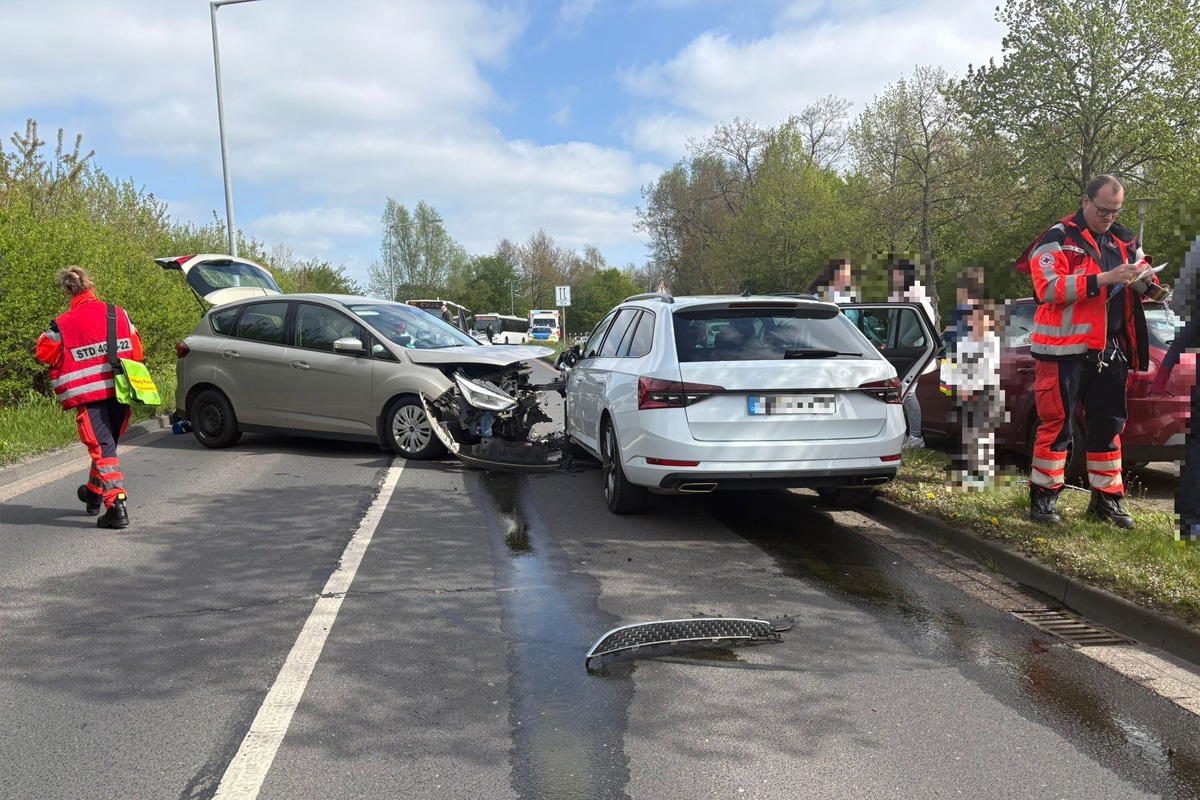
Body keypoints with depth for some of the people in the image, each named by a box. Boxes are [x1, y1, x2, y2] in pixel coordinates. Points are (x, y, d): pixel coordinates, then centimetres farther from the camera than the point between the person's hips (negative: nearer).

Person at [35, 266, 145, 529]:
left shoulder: (62, 325, -7)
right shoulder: (119, 313, 3)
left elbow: (45, 353, 8)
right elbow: (137, 352, 11)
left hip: (89, 396, -4)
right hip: (120, 391, 4)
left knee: (102, 449, -6)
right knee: (107, 444, 20)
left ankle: (116, 505, -17)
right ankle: (94, 495, 37)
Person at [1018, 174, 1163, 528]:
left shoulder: (1125, 240, 14)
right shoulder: (1058, 239, -6)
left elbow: (1144, 282, 19)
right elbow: (1049, 288, -19)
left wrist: (1144, 280, -5)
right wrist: (1103, 279, -23)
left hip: (1111, 350, 6)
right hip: (1065, 349, -6)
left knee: (1108, 424, 12)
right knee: (1057, 424, -2)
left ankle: (1107, 498, 23)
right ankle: (1043, 497, 9)